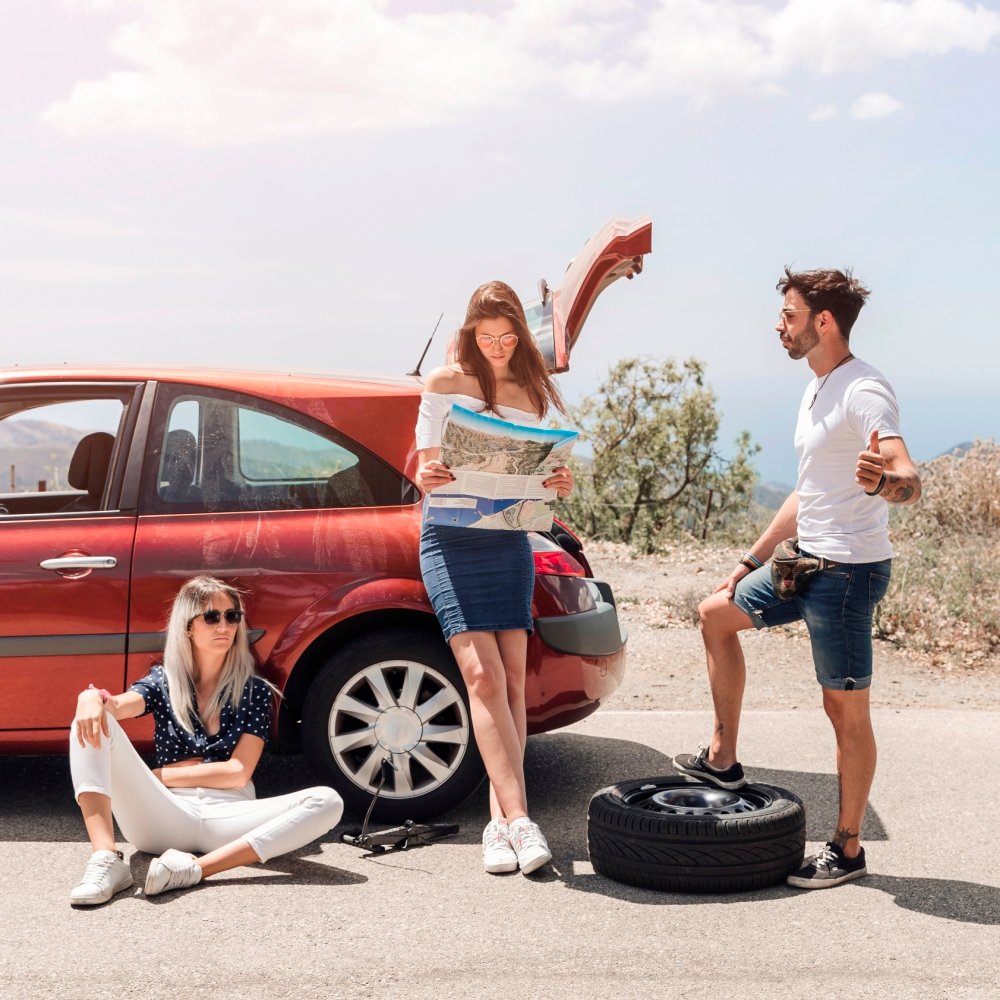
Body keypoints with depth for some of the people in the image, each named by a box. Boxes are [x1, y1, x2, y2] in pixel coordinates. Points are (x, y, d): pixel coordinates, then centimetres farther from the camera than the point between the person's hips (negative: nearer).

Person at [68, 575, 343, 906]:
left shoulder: (255, 691, 10)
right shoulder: (163, 682, 12)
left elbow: (238, 773, 0)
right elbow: (121, 704, -10)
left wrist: (158, 776, -2)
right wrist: (93, 698, -35)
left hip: (228, 819, 0)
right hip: (165, 821, 0)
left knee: (326, 802, -26)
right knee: (92, 724, -17)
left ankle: (197, 868, -36)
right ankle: (106, 860, -35)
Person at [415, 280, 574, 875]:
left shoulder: (535, 392, 12)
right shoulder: (445, 384, 3)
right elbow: (426, 465, 3)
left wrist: (562, 484, -10)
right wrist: (428, 476, -20)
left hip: (510, 539, 4)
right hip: (451, 539, -3)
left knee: (514, 678, -3)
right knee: (482, 673, -15)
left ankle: (500, 819, 1)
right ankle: (518, 818, -19)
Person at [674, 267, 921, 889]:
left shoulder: (863, 391, -18)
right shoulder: (818, 391, 14)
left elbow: (911, 483, -33)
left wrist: (883, 481, -57)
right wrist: (752, 562, 26)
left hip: (849, 570, -10)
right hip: (807, 560, 10)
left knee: (847, 708, -2)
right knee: (718, 613, 19)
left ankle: (849, 850, 10)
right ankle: (724, 760, 25)